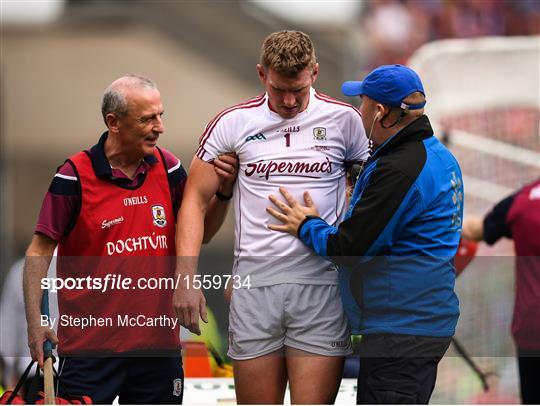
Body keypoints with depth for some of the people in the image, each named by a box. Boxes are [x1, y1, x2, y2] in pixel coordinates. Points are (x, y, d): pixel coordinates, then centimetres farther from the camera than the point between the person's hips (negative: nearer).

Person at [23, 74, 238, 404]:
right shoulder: (74, 176, -8)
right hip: (91, 344, -4)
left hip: (159, 341, 4)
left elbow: (201, 232, 17)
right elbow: (40, 250, -4)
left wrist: (223, 192, -1)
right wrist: (35, 322, -10)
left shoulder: (168, 168, 6)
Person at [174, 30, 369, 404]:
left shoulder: (344, 120, 3)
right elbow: (196, 201, 6)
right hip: (255, 285, 1)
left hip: (322, 286, -1)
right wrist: (186, 279, -4)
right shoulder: (232, 124, 4)